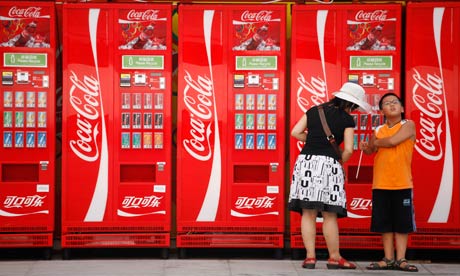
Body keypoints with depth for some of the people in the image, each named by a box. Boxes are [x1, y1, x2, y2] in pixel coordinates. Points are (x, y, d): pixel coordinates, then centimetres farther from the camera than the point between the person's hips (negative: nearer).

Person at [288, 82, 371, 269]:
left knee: (308, 213, 4)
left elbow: (295, 132, 7)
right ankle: (334, 258, 13)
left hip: (306, 161, 3)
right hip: (329, 163, -3)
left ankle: (310, 257, 3)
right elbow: (348, 150, -4)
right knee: (330, 215, 5)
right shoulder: (347, 120, 2)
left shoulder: (314, 111, 13)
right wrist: (340, 162, 14)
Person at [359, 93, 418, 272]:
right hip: (380, 184, 3)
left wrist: (375, 142, 2)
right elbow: (371, 151, 8)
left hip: (402, 184, -3)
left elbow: (392, 141, -15)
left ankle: (401, 259, 6)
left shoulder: (408, 125, -2)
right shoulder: (378, 130, 11)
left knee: (402, 223, 1)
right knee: (384, 224, 5)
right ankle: (388, 259, 12)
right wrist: (365, 147, -15)